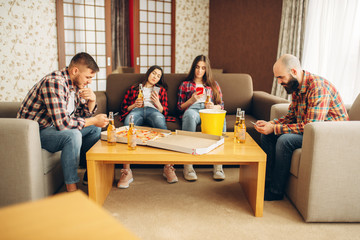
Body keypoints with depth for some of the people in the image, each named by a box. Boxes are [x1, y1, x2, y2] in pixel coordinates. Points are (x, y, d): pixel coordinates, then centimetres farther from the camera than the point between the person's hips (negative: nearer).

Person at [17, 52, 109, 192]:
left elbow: (82, 115, 11)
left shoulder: (75, 84, 1)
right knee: (73, 135, -34)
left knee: (95, 129, 7)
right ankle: (71, 189, -22)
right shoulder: (54, 82, -29)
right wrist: (94, 120, -24)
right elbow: (62, 123, -36)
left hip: (54, 126, 9)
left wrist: (92, 101, -11)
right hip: (34, 132, -9)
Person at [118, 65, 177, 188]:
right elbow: (123, 107, 23)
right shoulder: (133, 88, 34)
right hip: (135, 110, 0)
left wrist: (158, 103, 2)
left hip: (153, 110, 0)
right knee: (128, 124, -40)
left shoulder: (161, 89, 35)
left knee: (160, 122, -41)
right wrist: (134, 105, 3)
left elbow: (165, 111, 23)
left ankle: (168, 167, -47)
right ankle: (126, 171, -45)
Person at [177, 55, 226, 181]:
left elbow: (221, 105, 21)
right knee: (190, 114, -41)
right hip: (193, 110, -1)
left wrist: (213, 107, -2)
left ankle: (218, 164, -39)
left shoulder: (214, 84, 30)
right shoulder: (185, 84, 25)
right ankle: (187, 165, -45)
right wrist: (192, 99, -3)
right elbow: (180, 107, 16)